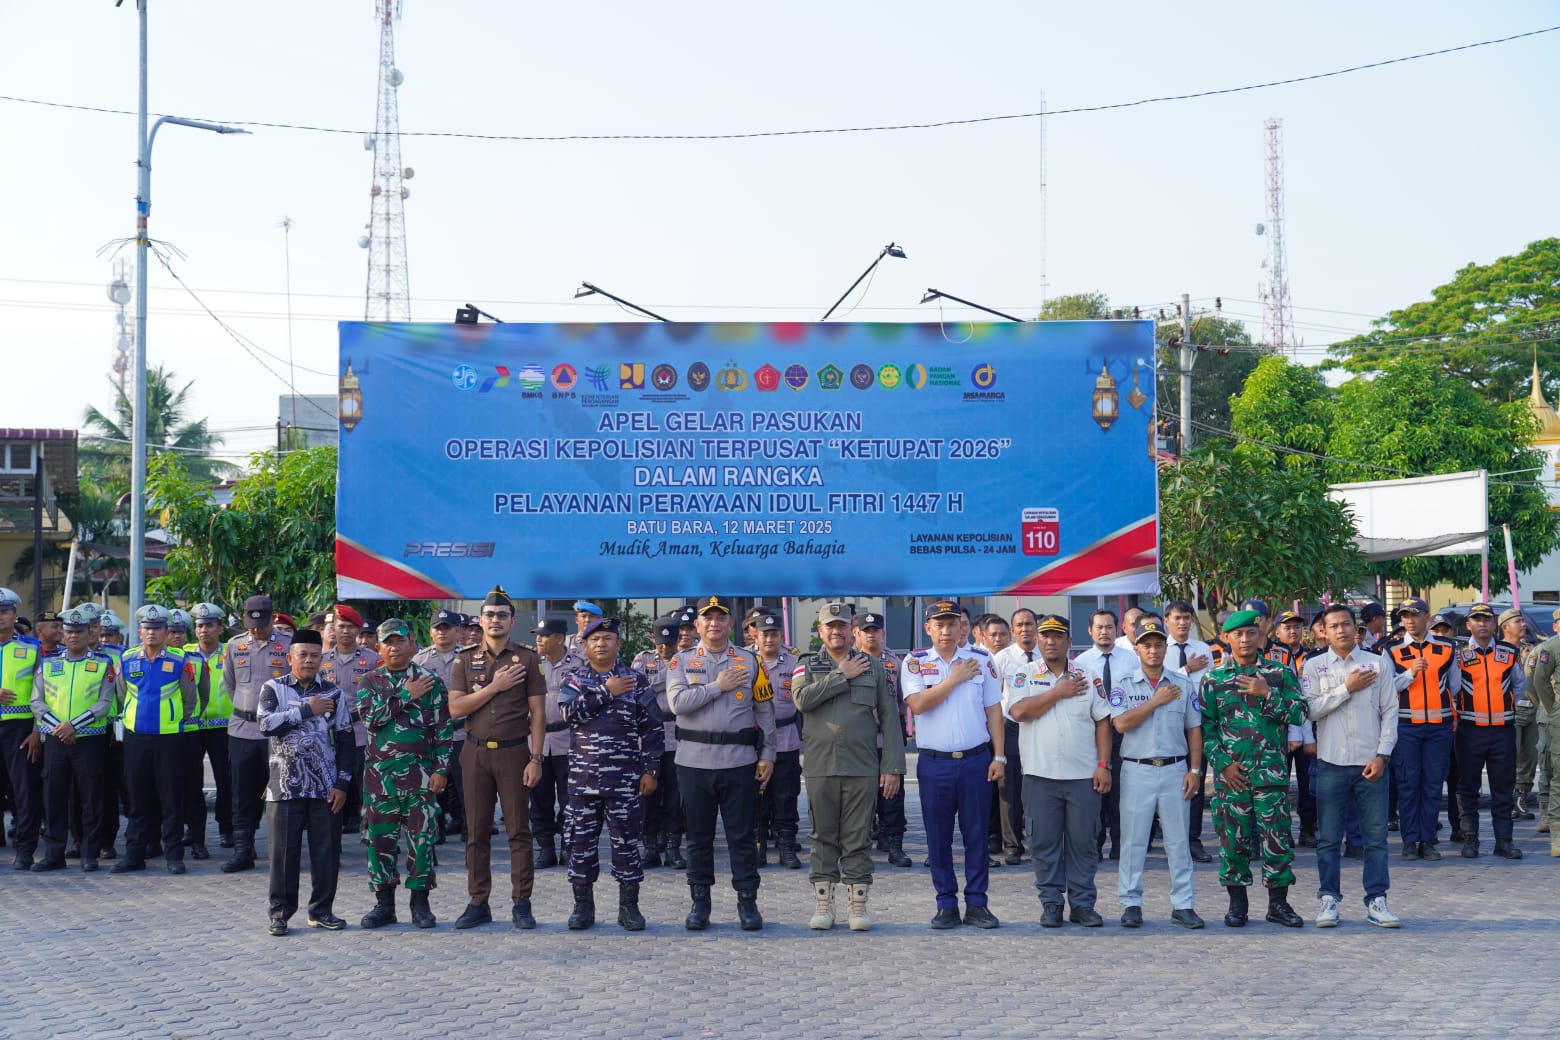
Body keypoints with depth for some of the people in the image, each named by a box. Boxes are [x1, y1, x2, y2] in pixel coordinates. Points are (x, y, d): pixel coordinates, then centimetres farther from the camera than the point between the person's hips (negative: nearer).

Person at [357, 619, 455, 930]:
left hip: (420, 772, -2)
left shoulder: (431, 681, 3)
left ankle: (420, 903, 9)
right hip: (380, 772, 2)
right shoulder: (370, 681, 8)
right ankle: (384, 903, 13)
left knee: (422, 836, -1)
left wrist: (441, 768, -6)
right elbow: (368, 716, -10)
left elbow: (443, 729, 2)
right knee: (380, 837, 4)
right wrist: (405, 696, -11)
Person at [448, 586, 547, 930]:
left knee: (519, 830, -1)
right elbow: (455, 707, -3)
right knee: (476, 831, 5)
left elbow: (537, 712, -1)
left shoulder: (528, 659, 2)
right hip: (475, 752, 2)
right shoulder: (465, 660, 6)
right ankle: (478, 903, 11)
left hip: (513, 751, -2)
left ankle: (522, 904, 4)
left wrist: (536, 759, -8)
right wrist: (495, 687, -12)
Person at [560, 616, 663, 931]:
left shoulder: (636, 680, 5)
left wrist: (651, 769, -1)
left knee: (626, 840, 2)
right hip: (583, 773, 1)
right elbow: (572, 712, -13)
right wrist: (606, 691, -13)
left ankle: (629, 906, 10)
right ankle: (583, 906, 13)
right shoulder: (574, 679, 7)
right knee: (581, 840, 4)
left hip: (625, 776, -1)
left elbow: (651, 729, 4)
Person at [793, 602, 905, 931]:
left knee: (859, 839, 1)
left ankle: (857, 905, 8)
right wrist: (842, 676, -10)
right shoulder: (808, 666, 9)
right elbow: (802, 699, -13)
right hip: (821, 766, 0)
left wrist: (893, 767, -1)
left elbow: (889, 717, 6)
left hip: (863, 767, 0)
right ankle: (822, 905, 10)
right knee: (823, 838, 4)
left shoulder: (874, 666, 9)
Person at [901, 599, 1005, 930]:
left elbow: (993, 710, 7)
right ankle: (946, 905, 12)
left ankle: (977, 904, 10)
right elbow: (917, 704, -12)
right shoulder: (914, 663, 3)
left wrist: (999, 756, 1)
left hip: (976, 760, 1)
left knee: (977, 834, 3)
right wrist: (954, 679, -10)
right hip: (934, 763, 0)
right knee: (938, 838, 4)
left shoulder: (981, 661, 7)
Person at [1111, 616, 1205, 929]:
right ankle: (1131, 904, 7)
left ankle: (1183, 904, 9)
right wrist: (1156, 701, -11)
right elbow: (1121, 723, -12)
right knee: (1133, 841, 1)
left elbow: (1194, 729, 8)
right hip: (1137, 771, -1)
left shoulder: (1183, 684, 8)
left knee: (1178, 841, 4)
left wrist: (1195, 770, 1)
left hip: (1175, 770, 1)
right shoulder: (1124, 685, 3)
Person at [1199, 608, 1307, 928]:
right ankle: (1237, 903, 13)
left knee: (1276, 835, -2)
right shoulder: (1213, 679, 7)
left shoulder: (1279, 674, 7)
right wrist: (1223, 763, -5)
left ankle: (1278, 902, 9)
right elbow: (1206, 726, 5)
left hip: (1271, 770, 0)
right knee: (1232, 837, 3)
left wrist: (1267, 694, -12)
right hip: (1230, 772, 0)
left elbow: (1299, 713, -1)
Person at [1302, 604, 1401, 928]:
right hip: (1331, 763, 0)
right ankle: (1328, 900, 10)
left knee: (1376, 835, 0)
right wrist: (1347, 689, -9)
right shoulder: (1314, 667, 7)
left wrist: (1382, 755, -4)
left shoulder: (1377, 665, 7)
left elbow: (1390, 712, 5)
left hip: (1371, 763, 0)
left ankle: (1376, 901, 6)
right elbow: (1310, 708, -6)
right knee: (1329, 838, 3)